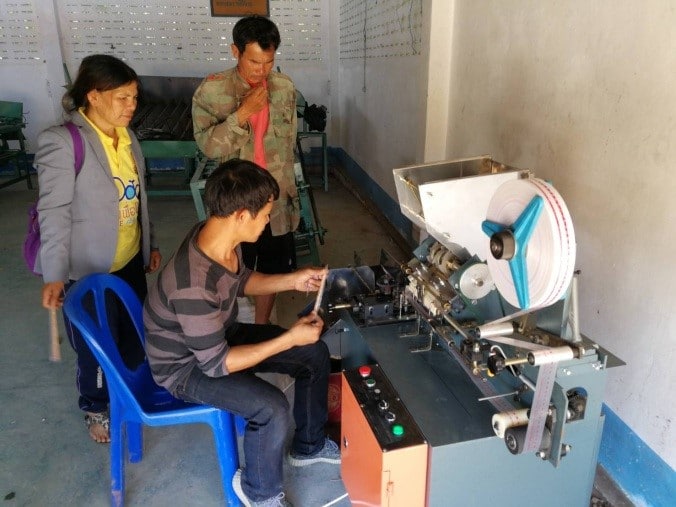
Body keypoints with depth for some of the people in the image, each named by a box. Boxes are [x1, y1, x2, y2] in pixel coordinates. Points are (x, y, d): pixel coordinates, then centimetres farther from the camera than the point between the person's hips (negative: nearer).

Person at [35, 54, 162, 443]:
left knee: (136, 336, 20)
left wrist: (151, 244, 16)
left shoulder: (126, 137, 4)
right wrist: (54, 274, -20)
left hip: (131, 261, 6)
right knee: (96, 346, 12)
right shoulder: (62, 142, -18)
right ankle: (97, 407, 39)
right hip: (88, 267, -6)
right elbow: (54, 213, -17)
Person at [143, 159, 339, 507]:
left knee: (316, 354, 5)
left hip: (219, 334, 8)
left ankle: (309, 445, 28)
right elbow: (216, 364, -29)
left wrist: (292, 280, -4)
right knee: (272, 408, -28)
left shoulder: (222, 237, -14)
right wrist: (289, 339, -27)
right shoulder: (194, 286, -39)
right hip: (187, 366, -8)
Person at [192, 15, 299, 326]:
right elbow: (207, 145, -19)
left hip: (277, 198, 3)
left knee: (271, 271, 16)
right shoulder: (212, 90, -12)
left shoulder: (285, 87, -1)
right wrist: (243, 113, -27)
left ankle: (261, 329, 37)